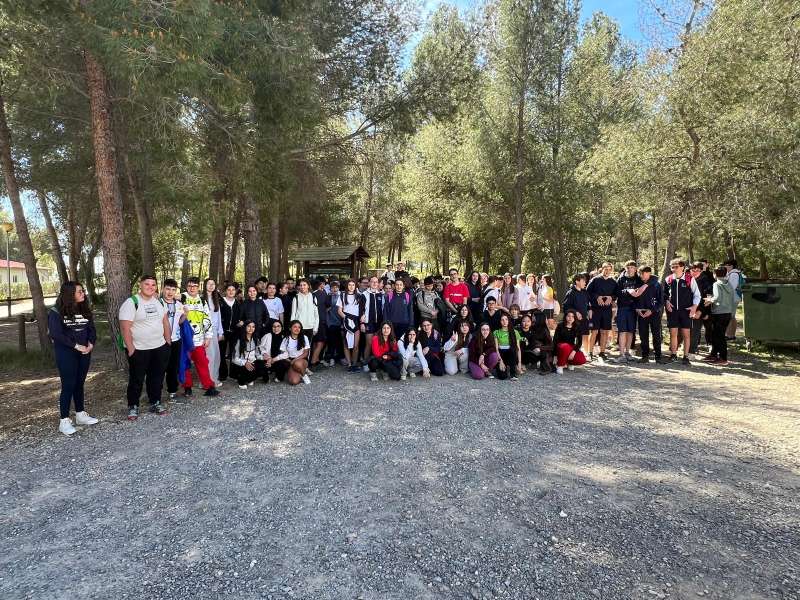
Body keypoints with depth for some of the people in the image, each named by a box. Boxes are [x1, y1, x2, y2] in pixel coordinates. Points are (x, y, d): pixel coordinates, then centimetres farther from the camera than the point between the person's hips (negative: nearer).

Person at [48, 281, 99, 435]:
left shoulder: (85, 310, 7)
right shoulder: (56, 312, -10)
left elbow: (92, 329, 6)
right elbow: (55, 334, -17)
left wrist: (91, 344, -11)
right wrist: (76, 346, -19)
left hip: (84, 353, 5)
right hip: (66, 354, -5)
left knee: (80, 383, 13)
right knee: (68, 385, -3)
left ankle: (80, 414, 24)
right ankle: (64, 421, 6)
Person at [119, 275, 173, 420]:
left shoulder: (159, 301, 7)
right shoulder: (131, 303, -13)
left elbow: (165, 322, 13)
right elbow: (125, 328, -16)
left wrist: (168, 341, 9)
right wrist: (131, 349, -18)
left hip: (160, 347, 6)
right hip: (139, 349, -5)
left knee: (157, 377, 14)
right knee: (137, 380, 6)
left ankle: (155, 403, 27)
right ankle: (133, 406, 21)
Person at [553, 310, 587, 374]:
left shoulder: (577, 327, -1)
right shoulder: (560, 326, -8)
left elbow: (579, 342, -5)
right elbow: (555, 339, -10)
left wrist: (574, 351, -22)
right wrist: (556, 354, -17)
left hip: (571, 347, 3)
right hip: (560, 346, -3)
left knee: (582, 360, -22)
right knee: (565, 347, -40)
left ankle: (569, 362, 11)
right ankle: (559, 365, -18)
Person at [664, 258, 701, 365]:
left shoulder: (690, 279, -4)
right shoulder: (668, 279, 3)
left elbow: (697, 294, 4)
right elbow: (664, 294, 17)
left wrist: (694, 306, -8)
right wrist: (666, 302, -1)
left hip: (686, 310, -2)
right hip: (672, 310, 2)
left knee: (686, 334, 2)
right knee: (673, 333, 5)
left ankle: (686, 356, 11)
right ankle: (673, 355, 18)